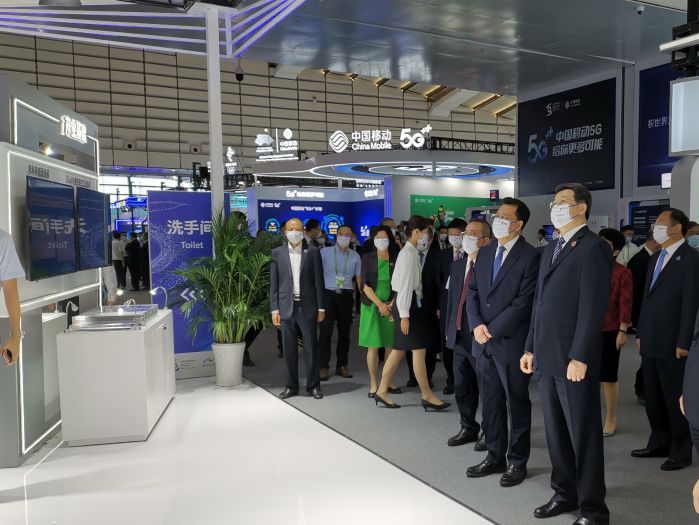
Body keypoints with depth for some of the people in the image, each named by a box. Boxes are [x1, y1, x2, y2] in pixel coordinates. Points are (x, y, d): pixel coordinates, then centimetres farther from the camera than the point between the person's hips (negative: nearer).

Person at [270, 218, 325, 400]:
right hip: (286, 307, 1)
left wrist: (321, 307, -2)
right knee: (289, 349, 7)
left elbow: (319, 281, 2)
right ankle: (291, 386, 18)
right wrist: (274, 309, 0)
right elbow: (274, 284, 5)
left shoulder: (313, 251, 2)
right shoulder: (277, 253, 5)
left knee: (311, 347, 3)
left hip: (307, 306, -1)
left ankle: (313, 385, 14)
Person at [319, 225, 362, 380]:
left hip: (346, 296, 2)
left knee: (344, 332, 10)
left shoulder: (355, 256, 6)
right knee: (325, 331, -5)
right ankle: (323, 367, 4)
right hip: (328, 294, -2)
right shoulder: (325, 252, 0)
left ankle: (342, 365, 22)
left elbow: (359, 278, 8)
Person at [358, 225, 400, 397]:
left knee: (390, 346, 4)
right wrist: (380, 304, -13)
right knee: (373, 347, 0)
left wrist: (392, 304, -10)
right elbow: (365, 284, -5)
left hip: (391, 307, 2)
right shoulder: (367, 258, 0)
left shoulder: (395, 260, 4)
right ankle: (373, 384, 9)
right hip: (372, 306, -2)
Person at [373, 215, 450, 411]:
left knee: (399, 350, 12)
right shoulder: (409, 254, -15)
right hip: (408, 305, -10)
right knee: (419, 350, -3)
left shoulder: (411, 252, 14)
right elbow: (405, 285, -19)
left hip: (411, 304, 10)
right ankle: (427, 396, 6)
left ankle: (382, 391, 18)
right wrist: (404, 315, -21)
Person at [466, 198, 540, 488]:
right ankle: (495, 457, 29)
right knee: (491, 404, 15)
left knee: (517, 405, 8)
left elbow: (523, 302, -16)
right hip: (483, 343, 6)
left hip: (511, 343, -6)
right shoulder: (485, 253, 11)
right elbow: (473, 292, 10)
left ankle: (517, 462, 22)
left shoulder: (530, 256, -10)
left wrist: (492, 330, -15)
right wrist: (476, 326, -6)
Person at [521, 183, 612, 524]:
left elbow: (593, 307, -16)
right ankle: (564, 493, 30)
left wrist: (579, 357, -20)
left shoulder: (593, 247, -9)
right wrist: (531, 348, 14)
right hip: (547, 358, 8)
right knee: (555, 433, 16)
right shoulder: (550, 249, 17)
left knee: (583, 435, 4)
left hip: (573, 359, -8)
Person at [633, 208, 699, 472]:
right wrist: (640, 333, 14)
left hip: (672, 343, -7)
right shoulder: (656, 258, 15)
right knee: (653, 397, 14)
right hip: (650, 342, 8)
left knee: (675, 399, 4)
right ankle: (659, 444, 28)